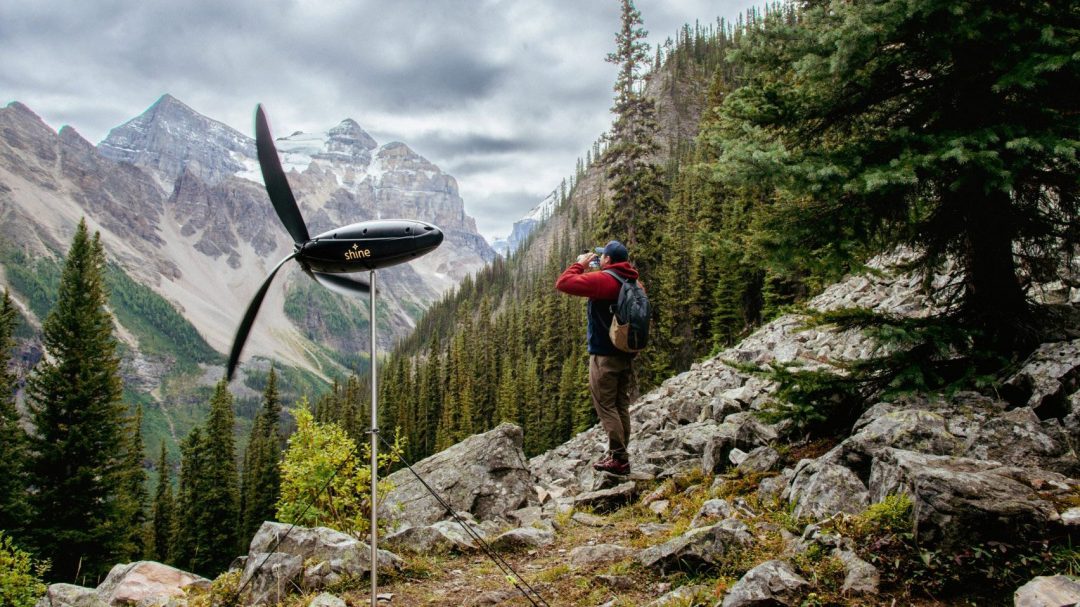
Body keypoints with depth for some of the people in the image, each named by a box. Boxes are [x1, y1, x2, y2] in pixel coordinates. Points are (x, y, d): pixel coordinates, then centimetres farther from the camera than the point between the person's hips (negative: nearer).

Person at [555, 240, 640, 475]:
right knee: (621, 405, 12)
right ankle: (620, 455, 18)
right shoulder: (633, 282, 10)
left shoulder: (603, 279, -15)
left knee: (606, 405, -2)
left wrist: (580, 264, -3)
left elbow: (563, 283, -16)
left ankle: (618, 457, -3)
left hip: (604, 355, -8)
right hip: (627, 353, 8)